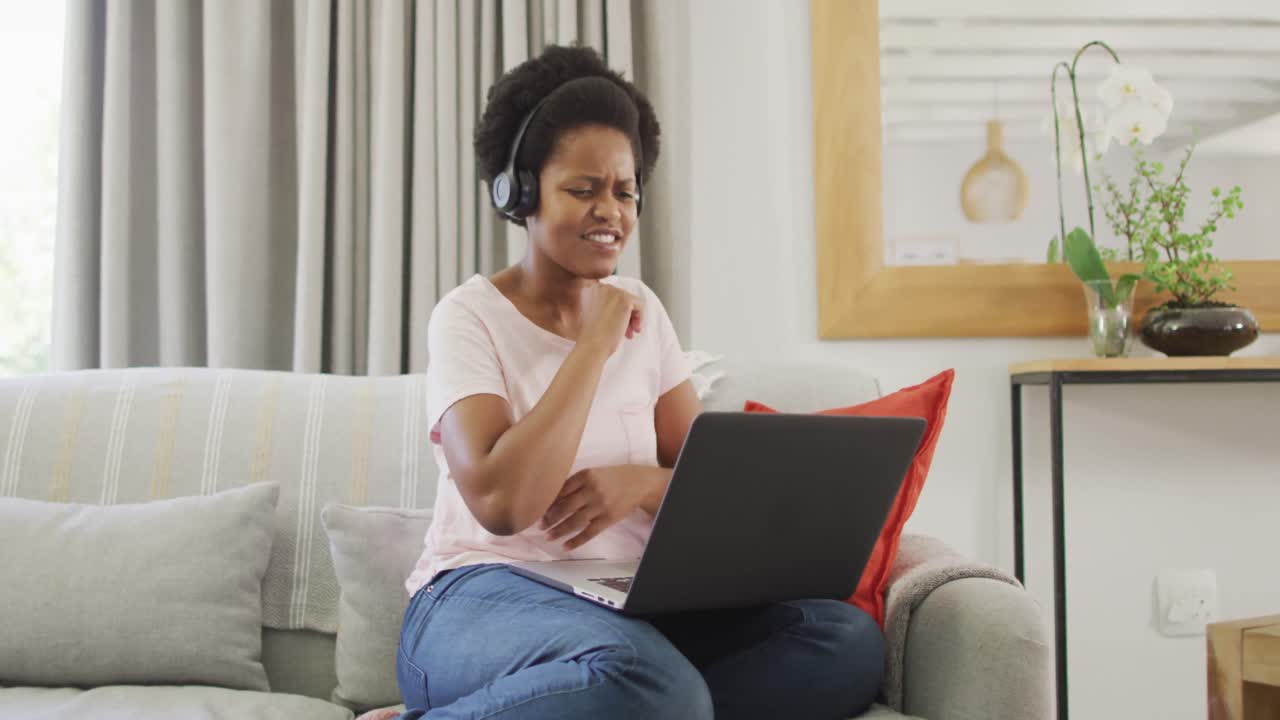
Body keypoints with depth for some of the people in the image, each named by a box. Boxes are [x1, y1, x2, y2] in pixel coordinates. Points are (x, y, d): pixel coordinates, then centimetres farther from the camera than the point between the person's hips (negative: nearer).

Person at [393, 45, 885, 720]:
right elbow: (501, 503, -19)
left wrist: (643, 483, -12)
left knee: (850, 641, -20)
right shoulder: (470, 316, -3)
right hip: (482, 597, -7)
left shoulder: (643, 312, 14)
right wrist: (594, 345, -13)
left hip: (626, 602, 7)